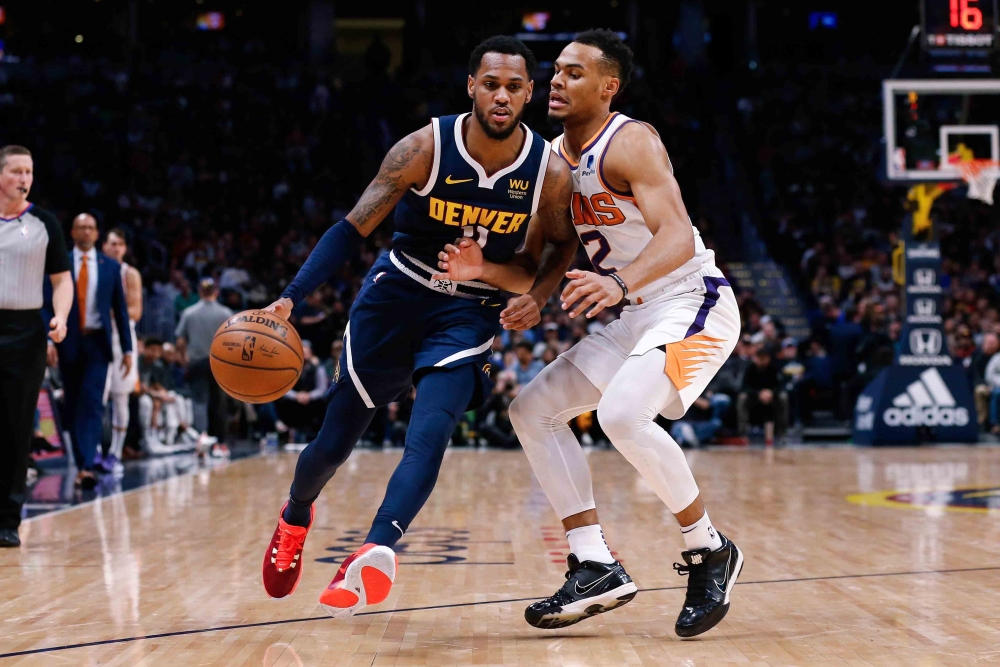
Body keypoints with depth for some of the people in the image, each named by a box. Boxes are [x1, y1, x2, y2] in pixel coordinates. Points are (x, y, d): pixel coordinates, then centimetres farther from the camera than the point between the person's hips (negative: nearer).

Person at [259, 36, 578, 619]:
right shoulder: (426, 149, -18)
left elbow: (564, 245, 7)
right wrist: (291, 298, -26)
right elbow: (354, 228, -16)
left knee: (429, 435, -26)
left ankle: (377, 552, -40)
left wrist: (535, 292, -13)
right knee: (336, 439, 7)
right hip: (395, 295, 0)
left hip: (469, 314, 0)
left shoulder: (551, 174, -14)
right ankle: (295, 516, 39)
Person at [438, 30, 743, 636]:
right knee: (534, 409, 5)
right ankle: (598, 569, 1)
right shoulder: (555, 157, 7)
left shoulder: (629, 143, -18)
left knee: (621, 414, -31)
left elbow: (677, 237, -31)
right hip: (637, 315, 10)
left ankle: (710, 551, -10)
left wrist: (620, 284, -48)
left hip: (693, 302, -9)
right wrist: (485, 268, -12)